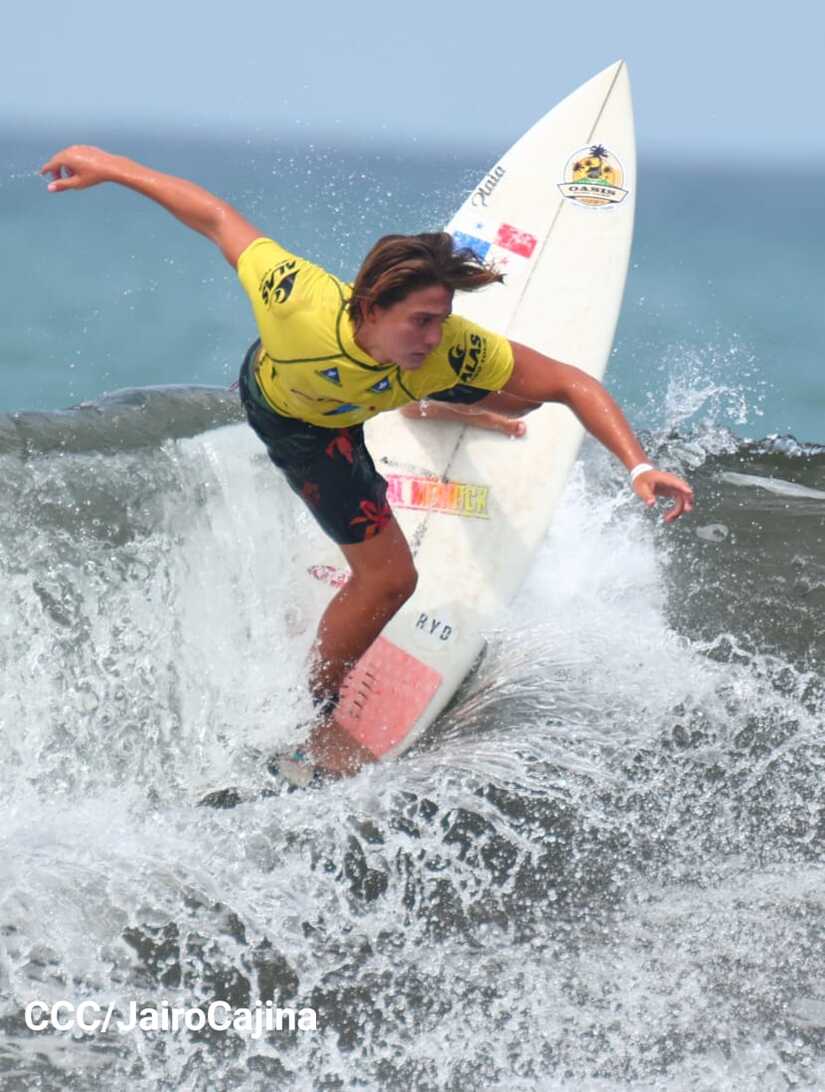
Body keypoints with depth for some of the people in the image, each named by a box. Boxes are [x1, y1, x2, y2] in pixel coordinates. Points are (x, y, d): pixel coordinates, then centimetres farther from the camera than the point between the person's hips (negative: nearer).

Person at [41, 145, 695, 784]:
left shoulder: (451, 349, -43)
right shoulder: (299, 302, -49)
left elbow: (573, 385, -36)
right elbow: (217, 217, -33)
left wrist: (640, 468, -49)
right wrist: (108, 168, -23)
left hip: (377, 391, 4)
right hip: (292, 415, -4)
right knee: (388, 577, -10)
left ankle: (434, 411, 68)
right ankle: (320, 737, 13)